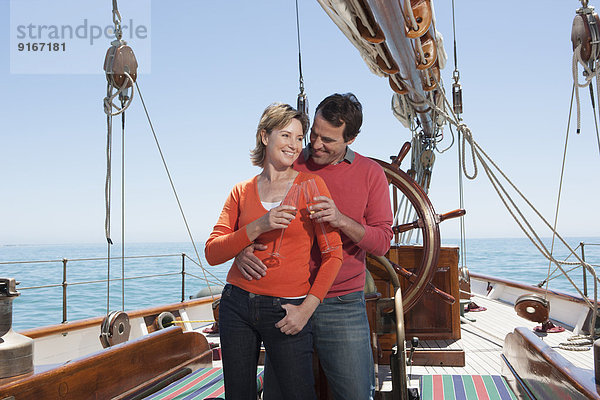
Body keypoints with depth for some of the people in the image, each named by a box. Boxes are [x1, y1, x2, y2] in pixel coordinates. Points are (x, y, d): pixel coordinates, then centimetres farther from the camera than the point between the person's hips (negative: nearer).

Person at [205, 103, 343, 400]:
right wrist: (258, 227, -16)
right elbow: (212, 254, -2)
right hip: (237, 305, 3)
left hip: (286, 309, -3)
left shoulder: (311, 184, -1)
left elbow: (333, 253, -4)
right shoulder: (242, 191, 6)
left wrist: (307, 308, -10)